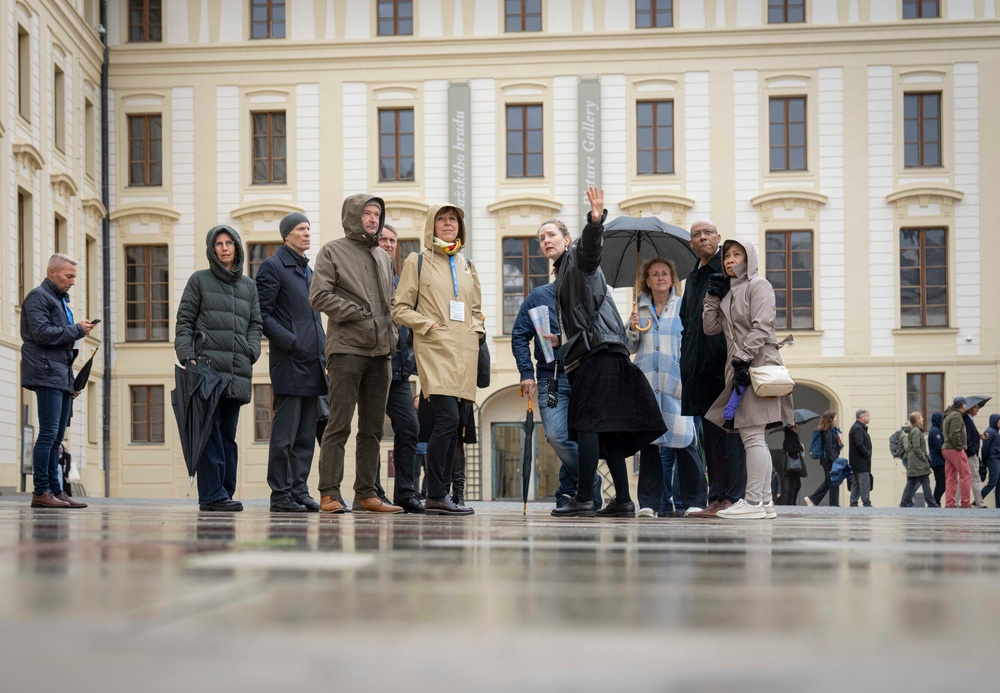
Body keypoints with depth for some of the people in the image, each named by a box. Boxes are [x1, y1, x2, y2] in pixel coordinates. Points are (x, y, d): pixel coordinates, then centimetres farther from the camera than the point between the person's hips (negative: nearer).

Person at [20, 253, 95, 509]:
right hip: (47, 375, -9)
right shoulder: (38, 297, -3)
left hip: (62, 377, 9)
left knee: (56, 437, 7)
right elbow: (42, 333, -16)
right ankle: (41, 492, -11)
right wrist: (77, 330, -10)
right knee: (48, 434, -12)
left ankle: (56, 491, 8)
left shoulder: (60, 300, 25)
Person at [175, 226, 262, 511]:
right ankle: (212, 494, -12)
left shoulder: (248, 285, 21)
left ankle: (224, 493, 6)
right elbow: (184, 321, 4)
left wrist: (251, 352, 1)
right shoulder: (199, 280, 9)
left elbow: (255, 324, 19)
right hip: (207, 365, -4)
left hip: (237, 370, 4)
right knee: (210, 430, -10)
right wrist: (187, 356, -8)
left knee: (228, 434, 4)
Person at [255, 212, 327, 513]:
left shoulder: (308, 271, 22)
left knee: (306, 434, 8)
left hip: (312, 364, 8)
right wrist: (290, 342, -18)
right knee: (285, 433, -6)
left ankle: (299, 491, 13)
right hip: (289, 363, -8)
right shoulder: (273, 267, -3)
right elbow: (262, 314, -11)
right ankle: (280, 494, -2)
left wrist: (324, 353, 15)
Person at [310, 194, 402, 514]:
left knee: (373, 427, 7)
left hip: (380, 351, 7)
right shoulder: (333, 251, 2)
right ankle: (329, 494, -7)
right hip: (346, 348, -6)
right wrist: (356, 313, -11)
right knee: (340, 423, -9)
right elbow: (319, 296, -8)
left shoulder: (383, 256, 21)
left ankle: (366, 494, 11)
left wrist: (391, 332, 10)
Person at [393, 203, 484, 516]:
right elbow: (400, 308, 3)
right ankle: (435, 496, -13)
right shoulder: (417, 262, 6)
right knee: (447, 418, -18)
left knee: (456, 424, 3)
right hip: (435, 349, -6)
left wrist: (477, 330, 9)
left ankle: (442, 495, 9)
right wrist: (428, 325, -10)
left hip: (465, 352, 6)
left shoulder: (467, 266, 21)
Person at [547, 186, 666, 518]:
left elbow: (591, 245, -22)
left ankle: (584, 498, -17)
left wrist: (595, 220, -39)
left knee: (587, 423, -14)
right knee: (607, 429, 5)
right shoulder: (563, 274, 28)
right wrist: (561, 340, 28)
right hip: (586, 353, 9)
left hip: (597, 348, -9)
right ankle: (623, 500, 4)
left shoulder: (578, 257, 3)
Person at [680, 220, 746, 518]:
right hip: (700, 368, 8)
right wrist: (686, 368, 16)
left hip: (724, 363, -8)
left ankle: (731, 497, -6)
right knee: (709, 434, 7)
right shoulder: (693, 277, 20)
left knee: (726, 430, -7)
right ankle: (717, 498, 10)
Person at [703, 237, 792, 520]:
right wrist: (712, 296, 10)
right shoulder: (728, 292, 22)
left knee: (752, 434, -12)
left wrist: (743, 358, -20)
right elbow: (711, 327, 16)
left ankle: (753, 501, -14)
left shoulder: (758, 285, -2)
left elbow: (761, 327, -13)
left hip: (757, 365, -9)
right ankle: (765, 501, 10)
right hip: (739, 367, 9)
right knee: (754, 437, 8)